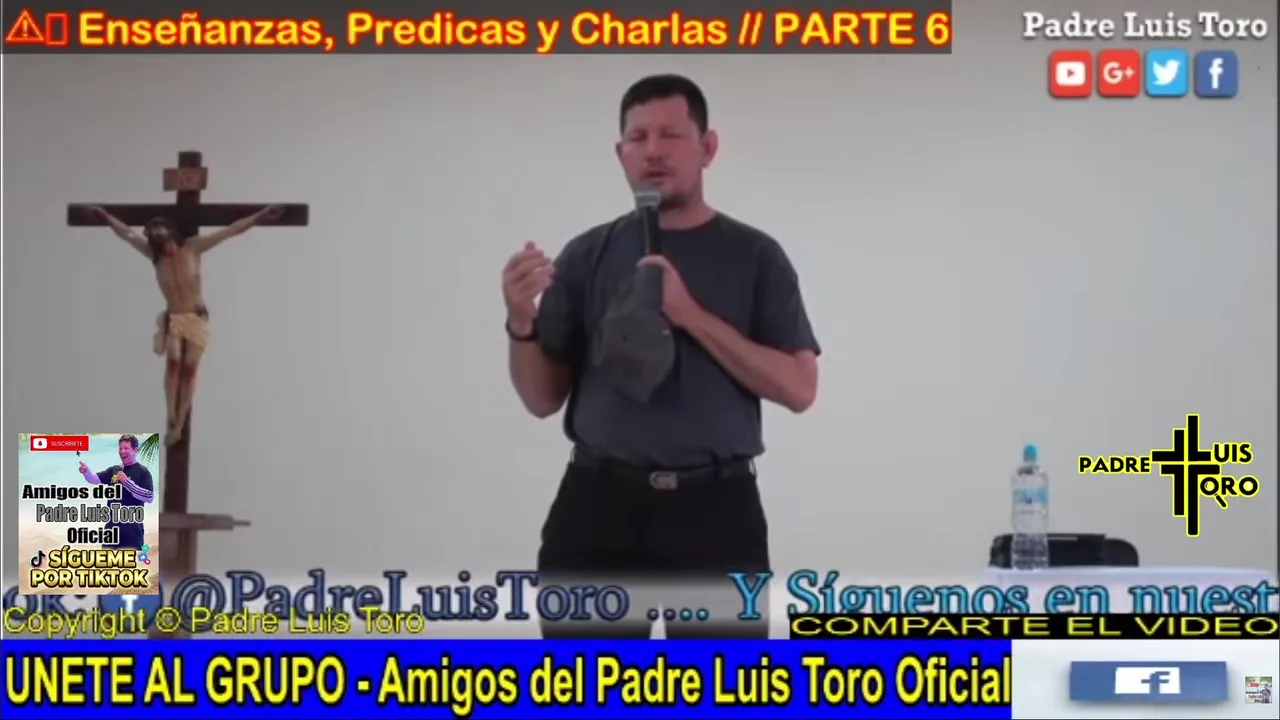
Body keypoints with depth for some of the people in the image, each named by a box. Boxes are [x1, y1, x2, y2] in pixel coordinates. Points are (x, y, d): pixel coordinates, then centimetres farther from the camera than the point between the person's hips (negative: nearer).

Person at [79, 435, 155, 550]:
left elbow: (150, 497, -16)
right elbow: (95, 479, 4)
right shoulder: (114, 470, 13)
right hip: (112, 524, 6)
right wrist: (86, 471, -18)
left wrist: (127, 482, -20)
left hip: (132, 526, -6)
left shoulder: (142, 471, -6)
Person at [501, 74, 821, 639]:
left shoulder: (754, 257, 2)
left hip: (714, 508, -1)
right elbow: (544, 398, 6)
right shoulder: (588, 256, 7)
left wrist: (692, 316, -15)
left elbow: (797, 388, -7)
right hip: (600, 506, 1)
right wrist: (521, 322, -13)